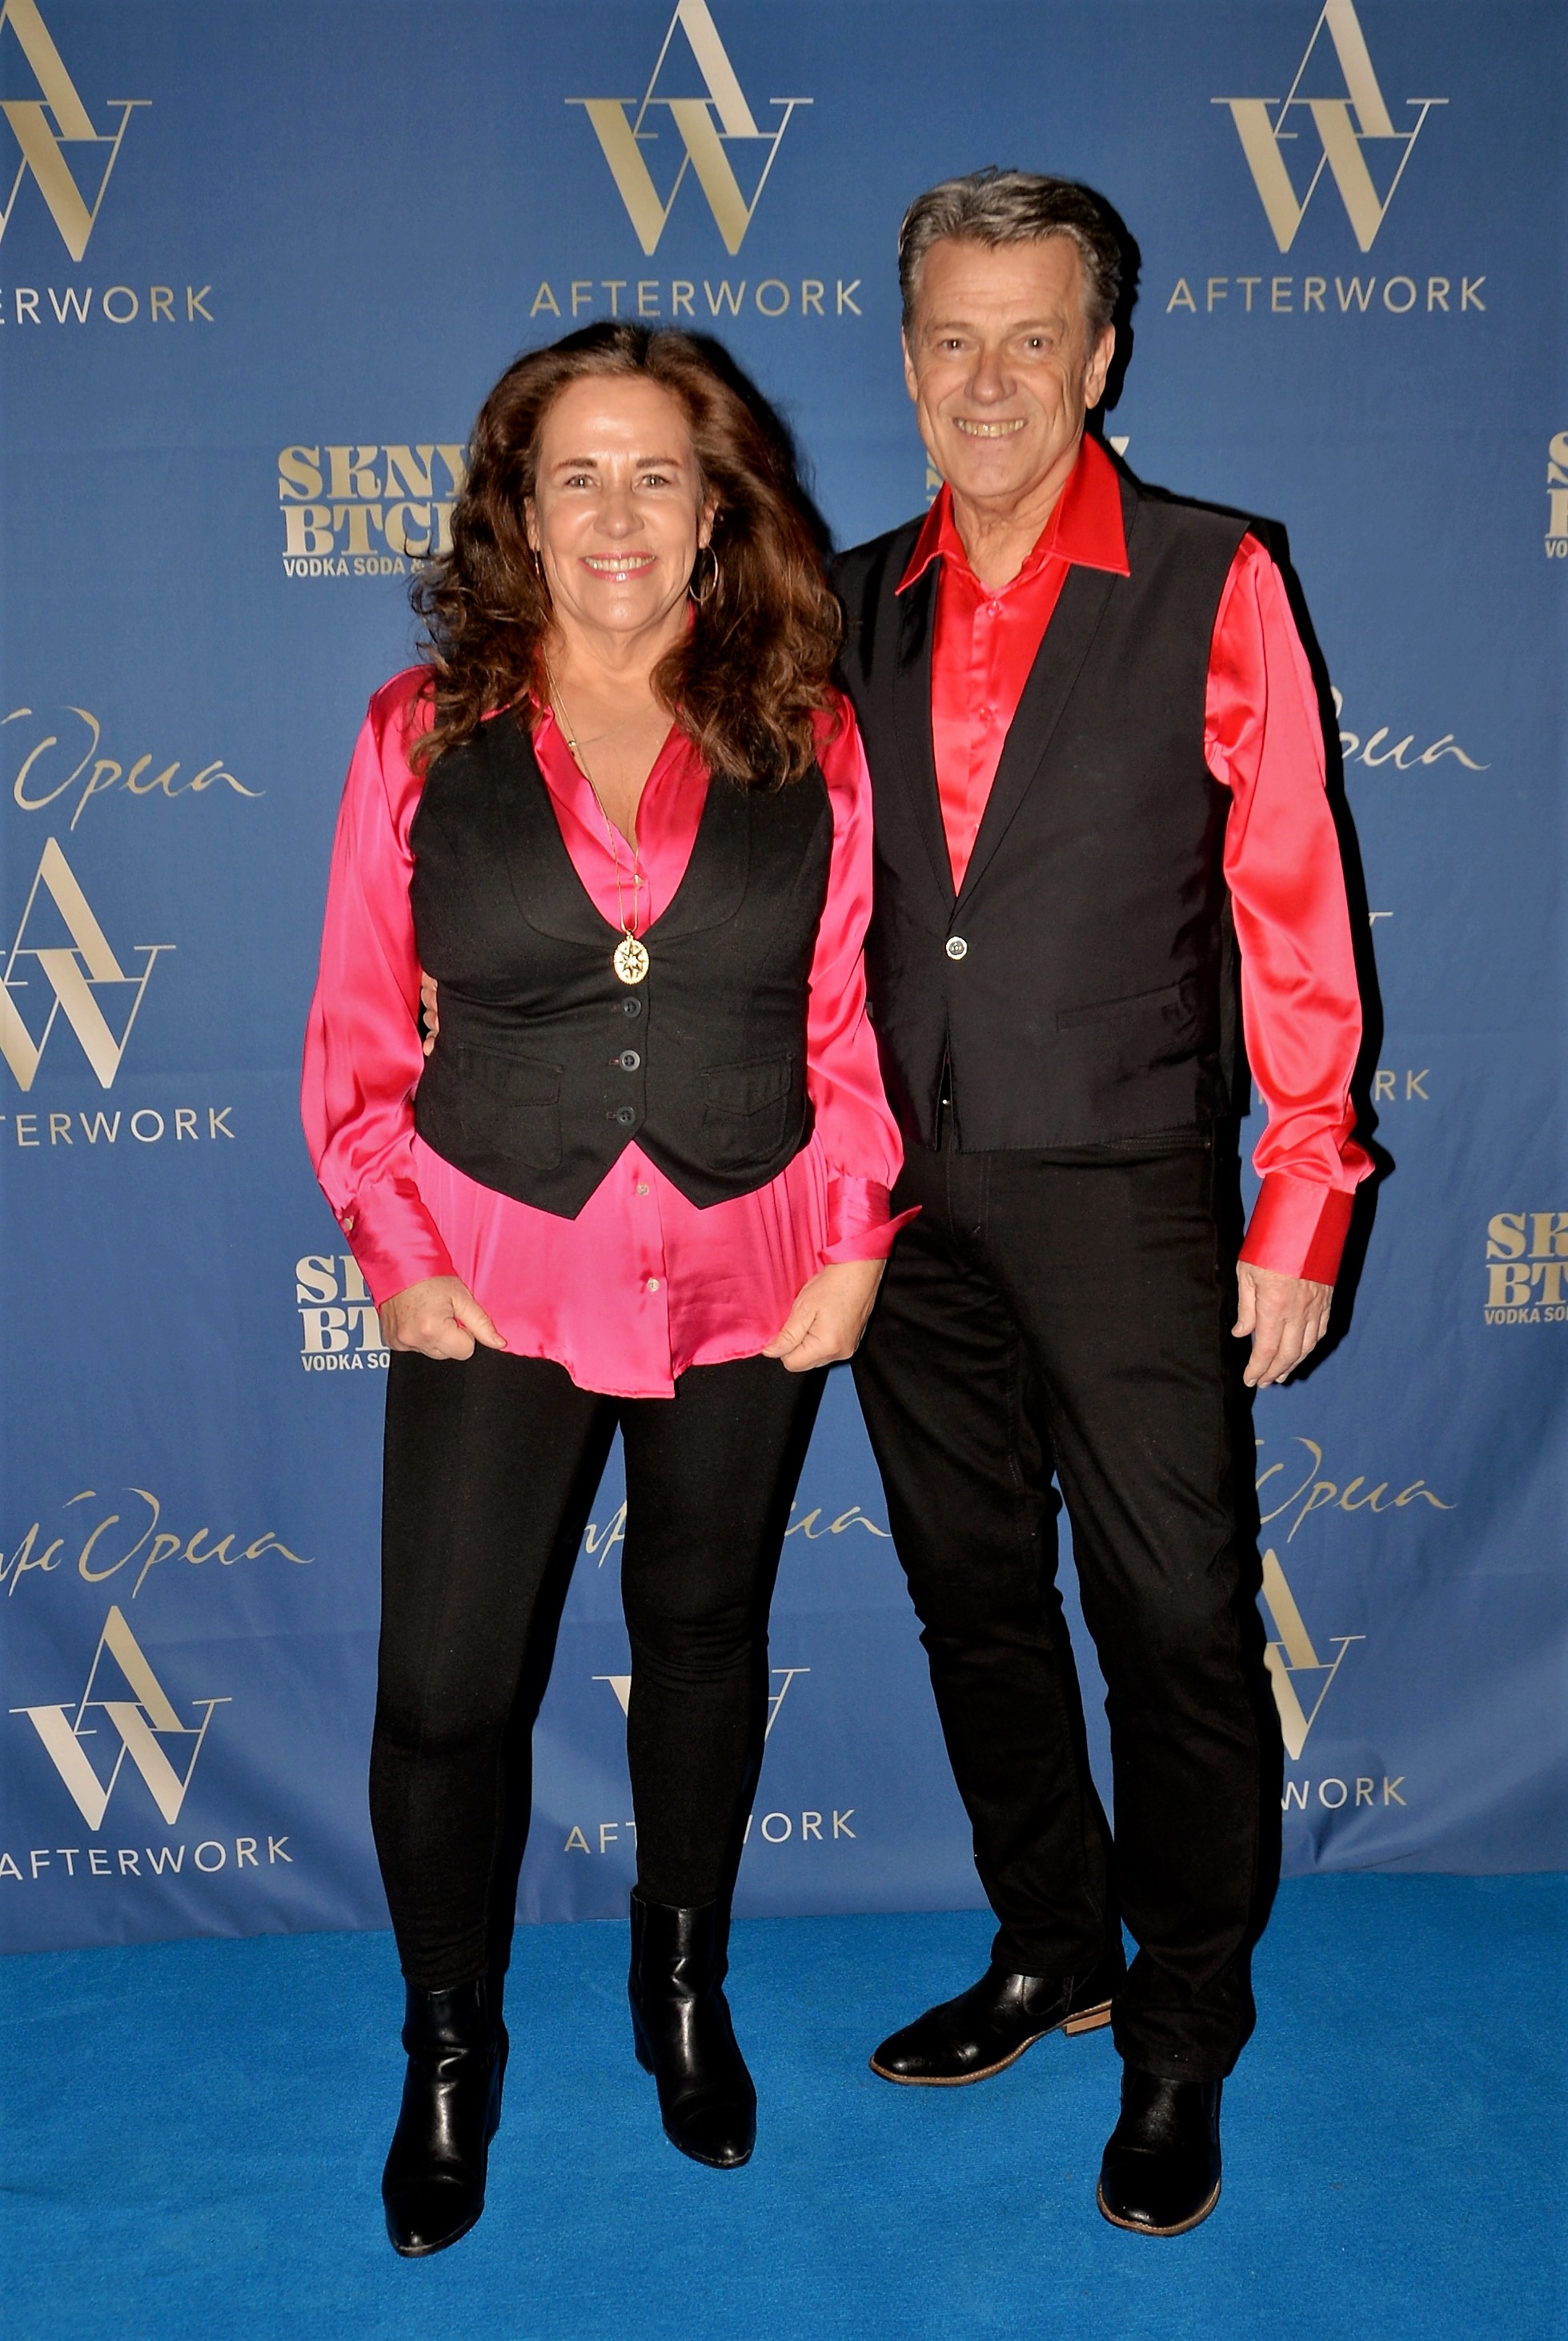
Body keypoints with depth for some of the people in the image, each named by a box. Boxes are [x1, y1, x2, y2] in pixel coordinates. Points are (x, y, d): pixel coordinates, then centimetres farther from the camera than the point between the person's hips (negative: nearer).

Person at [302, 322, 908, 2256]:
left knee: (706, 1639, 18)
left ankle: (682, 1982, 43)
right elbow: (357, 1028, 0)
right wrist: (396, 1252, -6)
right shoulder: (421, 736, -3)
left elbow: (852, 1017, 2)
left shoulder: (810, 740, -1)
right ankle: (448, 2052, 29)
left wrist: (855, 1240, -4)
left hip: (748, 1280, 1)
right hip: (494, 1286, -1)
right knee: (442, 1693, 2)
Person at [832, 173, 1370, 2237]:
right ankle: (1051, 1951, 35)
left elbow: (1292, 910, -5)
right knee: (974, 1594, 15)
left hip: (1118, 1190, -4)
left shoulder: (1210, 586, -4)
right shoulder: (858, 605, 8)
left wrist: (1303, 1208, -8)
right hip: (902, 1191, 5)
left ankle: (1182, 2033, 23)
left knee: (1174, 1619, 3)